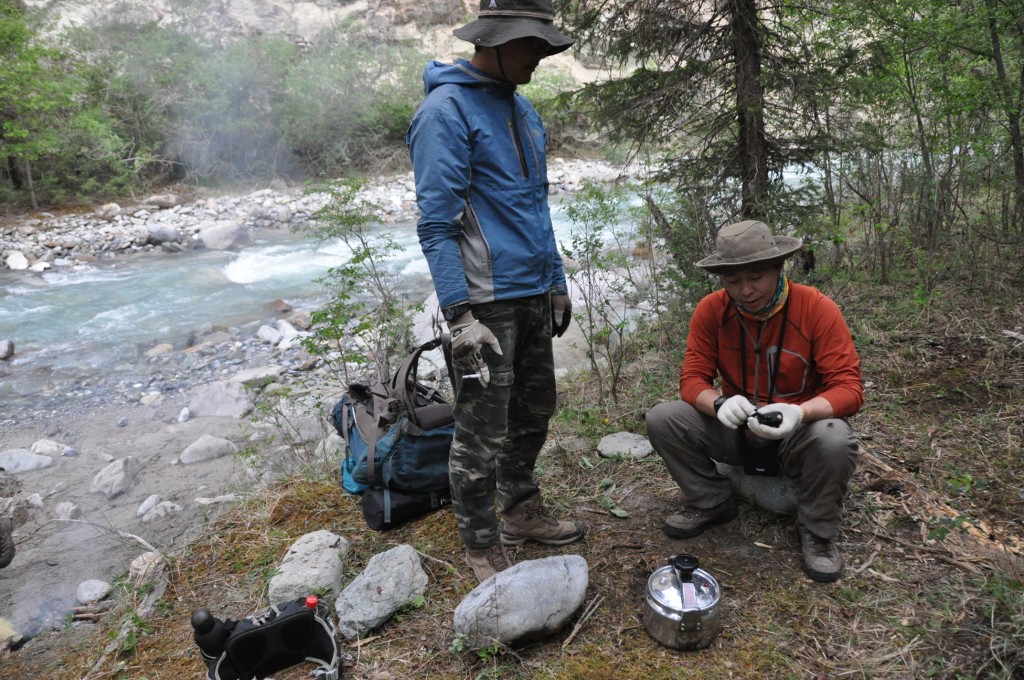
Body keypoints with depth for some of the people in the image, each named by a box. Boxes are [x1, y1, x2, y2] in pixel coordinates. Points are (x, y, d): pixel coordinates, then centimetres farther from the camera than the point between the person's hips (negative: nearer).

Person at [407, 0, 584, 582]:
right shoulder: (447, 110, -11)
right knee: (482, 436, 1)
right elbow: (436, 222, -16)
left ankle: (523, 512, 36)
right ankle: (483, 550, 18)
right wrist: (460, 315, -21)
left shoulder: (524, 109, 15)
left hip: (534, 296, 9)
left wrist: (557, 282, 19)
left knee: (533, 415, 18)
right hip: (488, 303, -8)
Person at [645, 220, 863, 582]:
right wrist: (719, 404, -34)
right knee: (661, 419, -18)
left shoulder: (817, 308, -18)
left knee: (834, 440, -36)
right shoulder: (711, 310, -11)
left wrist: (800, 413, -40)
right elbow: (692, 378, -10)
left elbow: (848, 387, -19)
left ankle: (817, 532, -5)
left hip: (798, 433, -2)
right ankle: (712, 503, 7)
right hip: (737, 430, 3)